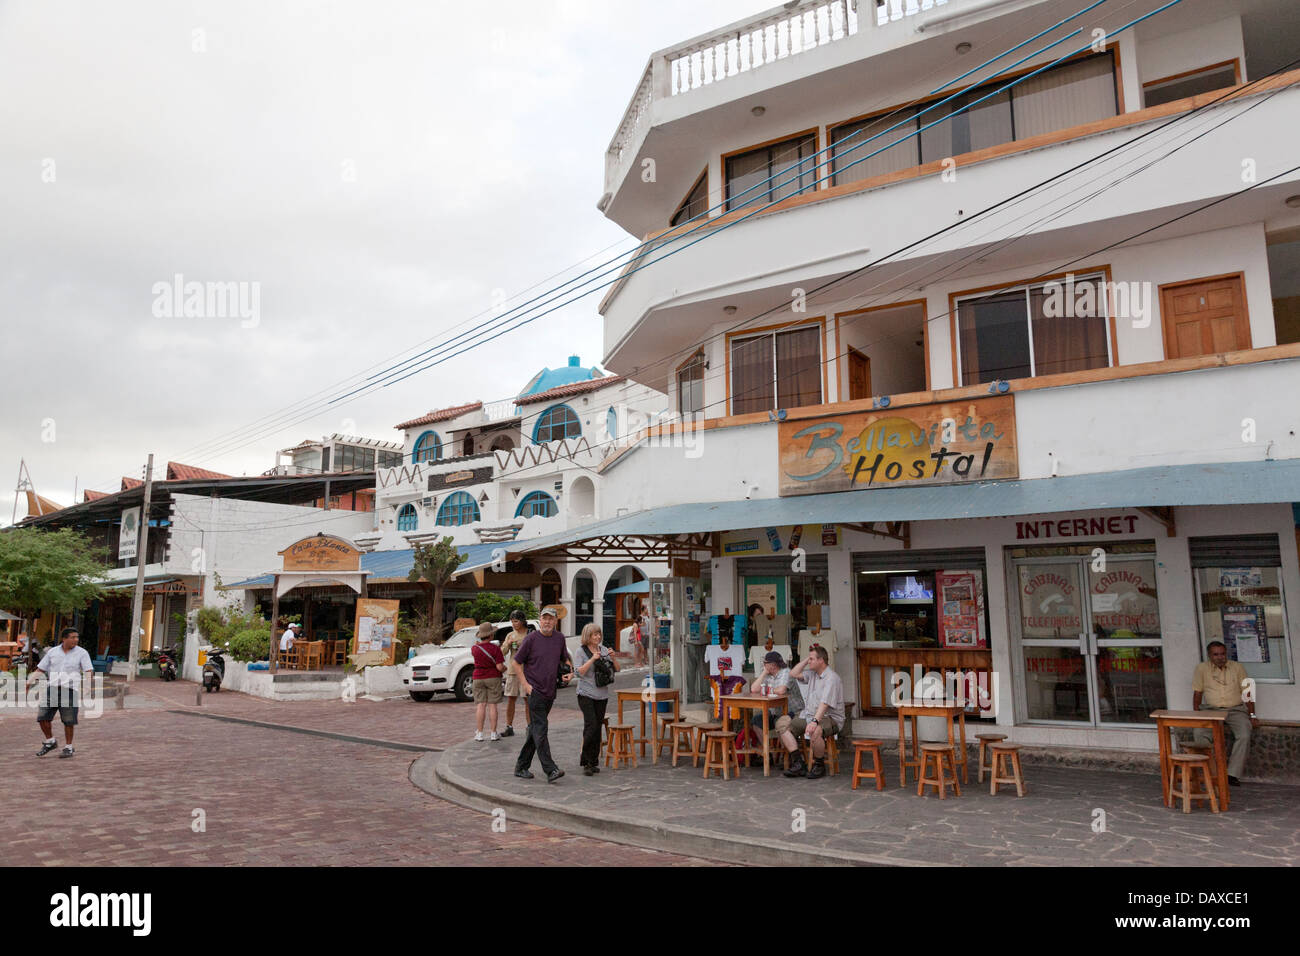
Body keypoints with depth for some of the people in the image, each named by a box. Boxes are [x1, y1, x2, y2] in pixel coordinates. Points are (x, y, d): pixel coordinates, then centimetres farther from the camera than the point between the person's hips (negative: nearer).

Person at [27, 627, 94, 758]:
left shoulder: (82, 653, -1)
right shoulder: (52, 652, 7)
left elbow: (89, 671, -9)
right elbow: (40, 670, 12)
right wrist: (29, 682, -2)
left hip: (70, 690, -3)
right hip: (52, 688, 3)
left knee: (68, 721, -2)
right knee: (43, 717, -1)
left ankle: (69, 748, 12)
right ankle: (50, 742, 22)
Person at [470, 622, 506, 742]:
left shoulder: (474, 648, -5)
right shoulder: (495, 648, -14)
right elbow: (499, 667, -16)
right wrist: (505, 668, 4)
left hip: (478, 679, 2)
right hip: (493, 678, -2)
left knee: (480, 705, 5)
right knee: (492, 705, 2)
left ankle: (479, 733, 4)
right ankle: (494, 733, 5)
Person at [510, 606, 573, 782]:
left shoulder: (559, 638, 8)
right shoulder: (531, 638, -7)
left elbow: (565, 659, 23)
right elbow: (516, 663, -2)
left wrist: (570, 672, 3)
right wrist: (525, 685, -9)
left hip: (550, 691, 6)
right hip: (534, 690, -6)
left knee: (535, 730, 12)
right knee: (540, 729, -11)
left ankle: (522, 766, 21)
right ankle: (550, 770, -14)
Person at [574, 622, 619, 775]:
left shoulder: (604, 649, 9)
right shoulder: (581, 651, -3)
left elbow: (616, 669, 12)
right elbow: (579, 672, -12)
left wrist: (612, 658, -6)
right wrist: (592, 659, -17)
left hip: (602, 694, 5)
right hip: (586, 694, -5)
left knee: (598, 728, 6)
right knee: (591, 725, -14)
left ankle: (593, 762, 15)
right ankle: (586, 761, -4)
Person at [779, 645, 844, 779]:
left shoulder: (832, 678, -15)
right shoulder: (812, 673, 13)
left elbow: (825, 703, -26)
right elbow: (793, 674, 12)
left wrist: (815, 721, -37)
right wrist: (807, 658, 6)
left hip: (830, 718, -8)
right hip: (808, 715, 8)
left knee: (814, 731, -40)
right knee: (782, 724, -11)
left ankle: (819, 766, -14)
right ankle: (798, 764, -14)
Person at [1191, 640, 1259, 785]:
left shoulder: (1237, 668, 7)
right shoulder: (1201, 668, 5)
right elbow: (1197, 693, 6)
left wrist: (1252, 716, 1)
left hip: (1235, 710, 0)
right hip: (1211, 710, 0)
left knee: (1244, 736, -29)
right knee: (1199, 735, -28)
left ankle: (1232, 773, -19)